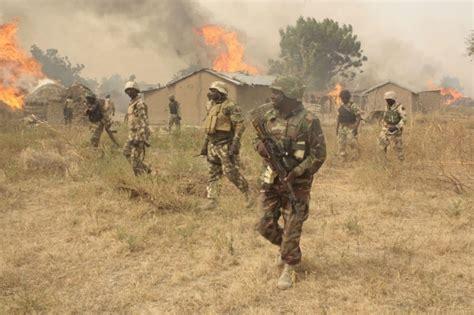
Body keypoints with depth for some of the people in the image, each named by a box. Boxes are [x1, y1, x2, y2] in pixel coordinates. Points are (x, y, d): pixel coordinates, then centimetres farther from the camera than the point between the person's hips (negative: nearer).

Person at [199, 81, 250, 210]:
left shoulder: (230, 107, -12)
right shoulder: (212, 106, 14)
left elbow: (240, 125, -16)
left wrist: (235, 144, -23)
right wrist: (205, 145, 20)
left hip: (225, 145, -8)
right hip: (213, 145, 8)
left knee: (231, 172, -6)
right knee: (213, 174, 7)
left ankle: (248, 194, 13)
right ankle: (212, 200, 11)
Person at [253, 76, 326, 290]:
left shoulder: (308, 121, -13)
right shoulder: (269, 117, 4)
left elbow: (319, 155, -13)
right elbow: (259, 142, 16)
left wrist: (296, 173, -20)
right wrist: (262, 147, -8)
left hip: (296, 184, -5)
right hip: (271, 181, 5)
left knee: (292, 229, 2)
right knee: (265, 226, 9)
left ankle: (288, 269, 17)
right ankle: (285, 247, 38)